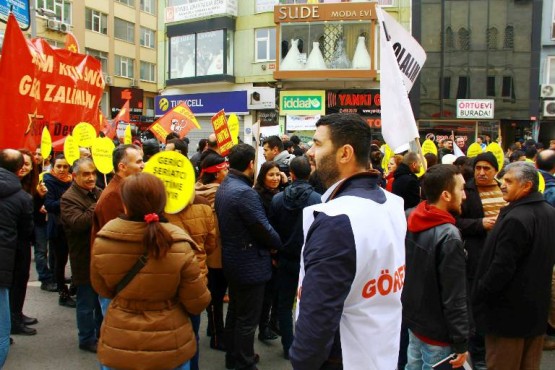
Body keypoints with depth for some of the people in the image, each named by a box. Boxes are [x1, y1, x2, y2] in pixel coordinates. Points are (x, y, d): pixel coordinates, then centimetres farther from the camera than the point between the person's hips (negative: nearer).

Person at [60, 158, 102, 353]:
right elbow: (78, 223, -29)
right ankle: (87, 339, 21)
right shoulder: (69, 198, -13)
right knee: (87, 301, 6)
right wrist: (98, 207, -28)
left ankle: (102, 331, 37)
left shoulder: (99, 193, 8)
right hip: (85, 259, -7)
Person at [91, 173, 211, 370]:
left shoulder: (102, 242, -17)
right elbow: (198, 303, -14)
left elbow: (102, 290, 1)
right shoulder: (179, 246, -24)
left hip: (118, 346, 1)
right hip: (169, 347, -1)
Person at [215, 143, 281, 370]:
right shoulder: (244, 192, -26)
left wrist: (269, 244, 6)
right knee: (247, 319, 4)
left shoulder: (223, 187, 6)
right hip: (249, 264, -10)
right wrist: (278, 244, -2)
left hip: (233, 260, 10)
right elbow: (264, 229, -23)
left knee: (235, 312, 22)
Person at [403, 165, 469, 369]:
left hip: (412, 316, 8)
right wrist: (461, 342, -14)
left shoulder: (409, 220, -2)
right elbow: (454, 297, -23)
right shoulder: (449, 236, -26)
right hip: (436, 329, -7)